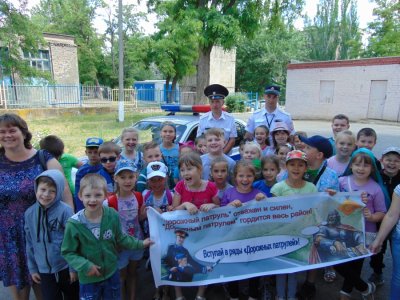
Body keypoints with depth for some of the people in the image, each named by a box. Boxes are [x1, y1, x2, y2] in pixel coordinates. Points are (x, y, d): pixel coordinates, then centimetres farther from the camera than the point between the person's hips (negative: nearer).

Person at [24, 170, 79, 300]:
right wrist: (32, 268, 9)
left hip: (66, 267, -3)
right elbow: (30, 243, 5)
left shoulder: (65, 211, -18)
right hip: (44, 270, 3)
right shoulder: (29, 213, -4)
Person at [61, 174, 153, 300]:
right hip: (88, 278, -2)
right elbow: (68, 252, -12)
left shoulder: (113, 216, -14)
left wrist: (140, 244, 1)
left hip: (112, 273, 3)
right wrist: (84, 266, -22)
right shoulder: (73, 224, -21)